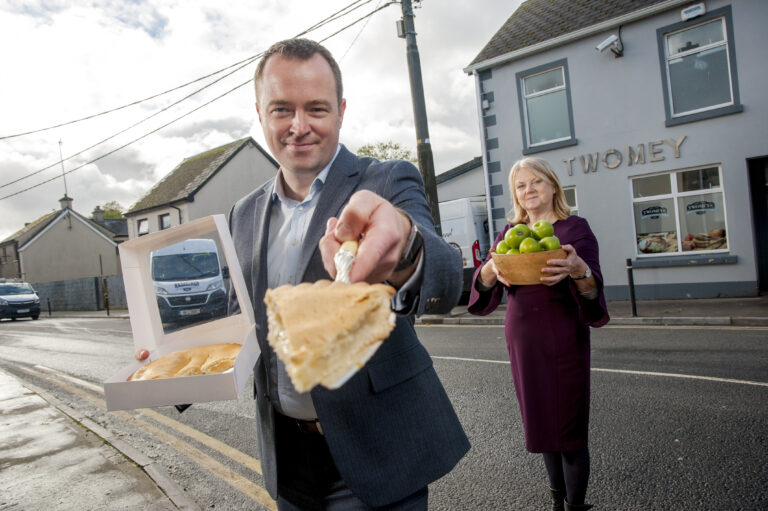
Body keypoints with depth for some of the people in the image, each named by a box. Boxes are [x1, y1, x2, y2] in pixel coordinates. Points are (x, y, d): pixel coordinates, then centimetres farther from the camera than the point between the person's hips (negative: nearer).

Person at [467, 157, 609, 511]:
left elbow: (593, 289, -16)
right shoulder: (509, 233, 9)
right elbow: (484, 287, -3)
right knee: (543, 426, 17)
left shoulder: (575, 228, -4)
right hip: (521, 340, 5)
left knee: (569, 428, 2)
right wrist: (491, 269, -26)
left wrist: (579, 269, -39)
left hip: (563, 341, -4)